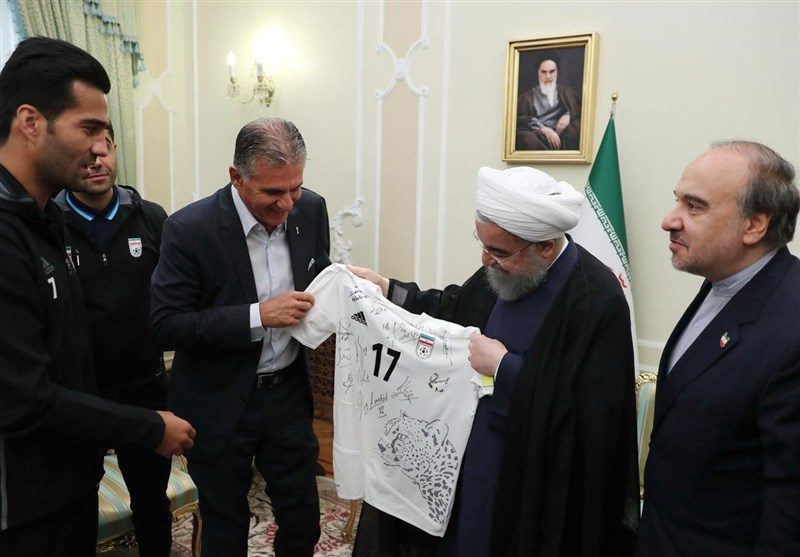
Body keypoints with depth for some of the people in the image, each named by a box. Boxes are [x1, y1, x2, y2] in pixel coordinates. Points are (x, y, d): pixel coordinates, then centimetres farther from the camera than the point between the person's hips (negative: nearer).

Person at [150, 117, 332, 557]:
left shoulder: (310, 209, -6)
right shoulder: (190, 228, -20)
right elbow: (166, 326, -19)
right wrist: (259, 315, -27)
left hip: (288, 393, 4)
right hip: (219, 404, -3)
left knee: (303, 521, 16)